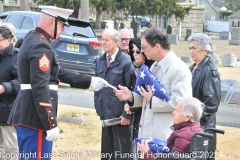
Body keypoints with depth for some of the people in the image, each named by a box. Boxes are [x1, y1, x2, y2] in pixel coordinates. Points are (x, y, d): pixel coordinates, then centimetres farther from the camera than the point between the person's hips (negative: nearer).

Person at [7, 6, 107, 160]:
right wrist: (51, 125, -21)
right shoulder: (41, 47, -17)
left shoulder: (33, 40, 15)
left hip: (27, 115, 11)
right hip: (35, 118, -11)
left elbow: (57, 72, 19)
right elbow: (40, 89, -23)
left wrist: (89, 81, 17)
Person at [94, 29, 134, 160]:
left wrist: (127, 114, -13)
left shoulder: (126, 62, -11)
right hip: (105, 114, 6)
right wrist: (98, 107, 9)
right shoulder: (100, 61, 9)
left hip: (120, 115, -6)